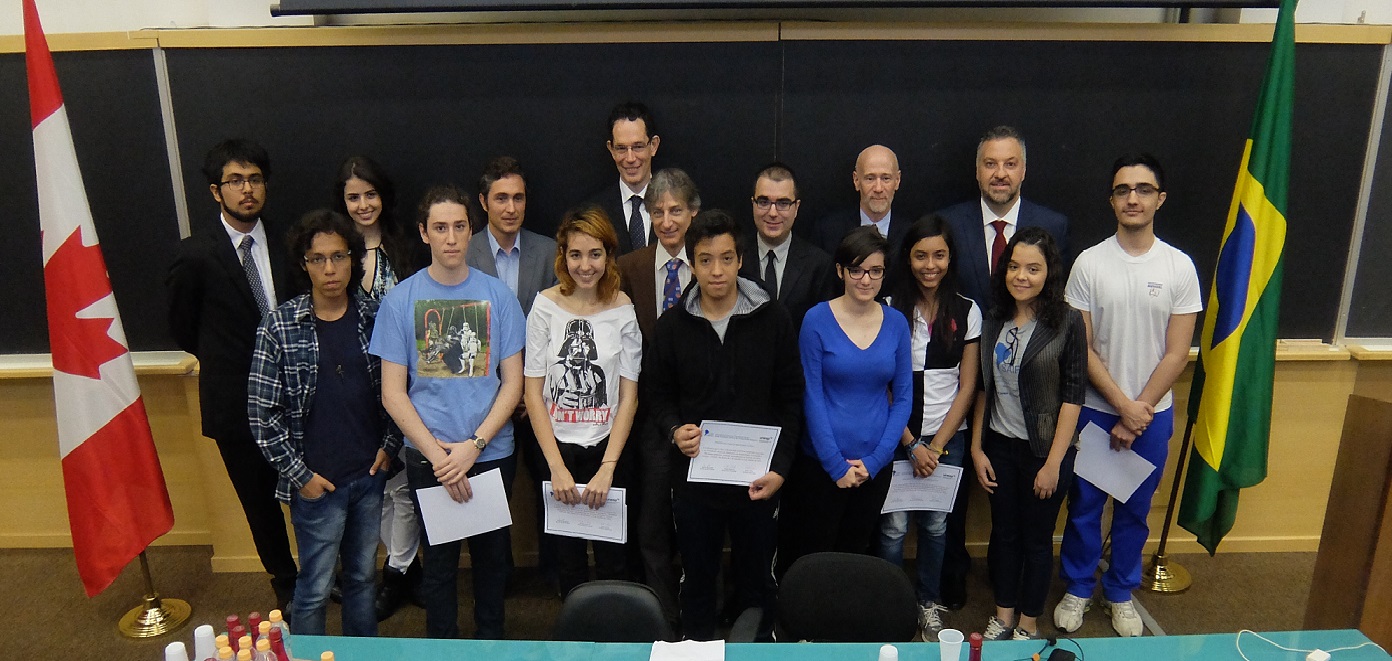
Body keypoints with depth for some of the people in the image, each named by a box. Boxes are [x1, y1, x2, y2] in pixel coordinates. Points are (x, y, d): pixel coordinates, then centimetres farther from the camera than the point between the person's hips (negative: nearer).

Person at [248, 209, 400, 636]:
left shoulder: (374, 317, -2)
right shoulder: (279, 327, -10)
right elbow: (262, 412, -8)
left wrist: (389, 445, 1)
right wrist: (300, 475, -8)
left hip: (370, 474, 3)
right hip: (317, 481, -3)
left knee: (363, 576, 18)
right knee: (315, 589, 10)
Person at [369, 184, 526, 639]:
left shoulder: (498, 295, -3)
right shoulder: (400, 300, -4)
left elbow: (512, 383, -3)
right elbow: (393, 393, -4)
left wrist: (474, 446, -12)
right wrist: (438, 454, -12)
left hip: (492, 452, 1)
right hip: (427, 458, 0)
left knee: (493, 554, 15)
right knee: (439, 559, 14)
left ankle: (490, 640, 37)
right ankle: (441, 645, 36)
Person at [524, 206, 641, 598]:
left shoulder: (623, 310, -5)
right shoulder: (546, 305, -6)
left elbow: (629, 396, -4)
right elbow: (533, 391, -5)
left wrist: (607, 468, -12)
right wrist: (557, 467, -11)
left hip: (608, 446, 0)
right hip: (556, 446, 0)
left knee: (613, 559, 7)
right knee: (567, 555, 15)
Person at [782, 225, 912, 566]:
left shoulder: (896, 323, 0)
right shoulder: (817, 320, -9)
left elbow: (904, 396, 3)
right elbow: (811, 397, -9)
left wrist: (874, 461, -5)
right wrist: (837, 465, -10)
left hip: (876, 466, 3)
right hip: (822, 463, -3)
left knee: (855, 555, 17)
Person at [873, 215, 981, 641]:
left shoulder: (967, 311, 0)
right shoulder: (889, 310, -5)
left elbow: (967, 386, 1)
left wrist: (937, 446, -5)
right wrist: (912, 445, -7)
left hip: (948, 436, 2)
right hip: (896, 436, -1)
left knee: (935, 524, 10)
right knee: (894, 526, 2)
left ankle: (929, 602, 31)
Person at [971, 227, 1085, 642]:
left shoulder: (1067, 322, -12)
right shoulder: (995, 319, 2)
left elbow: (1072, 396, -12)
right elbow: (984, 388, 7)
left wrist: (1053, 462, -14)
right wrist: (977, 448, 4)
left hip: (1044, 450, -4)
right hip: (999, 447, 4)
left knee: (1036, 539, 11)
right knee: (1003, 533, 15)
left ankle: (1028, 627, 29)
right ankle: (1002, 618, 32)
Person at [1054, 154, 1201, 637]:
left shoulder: (1180, 267, -5)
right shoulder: (1089, 263, -8)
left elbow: (1176, 354, -6)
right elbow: (1081, 348, -8)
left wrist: (1138, 414, -10)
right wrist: (1123, 405, -13)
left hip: (1153, 414, 1)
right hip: (1095, 409, -1)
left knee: (1134, 509, 15)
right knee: (1084, 505, 11)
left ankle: (1120, 592, 34)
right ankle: (1078, 588, 30)